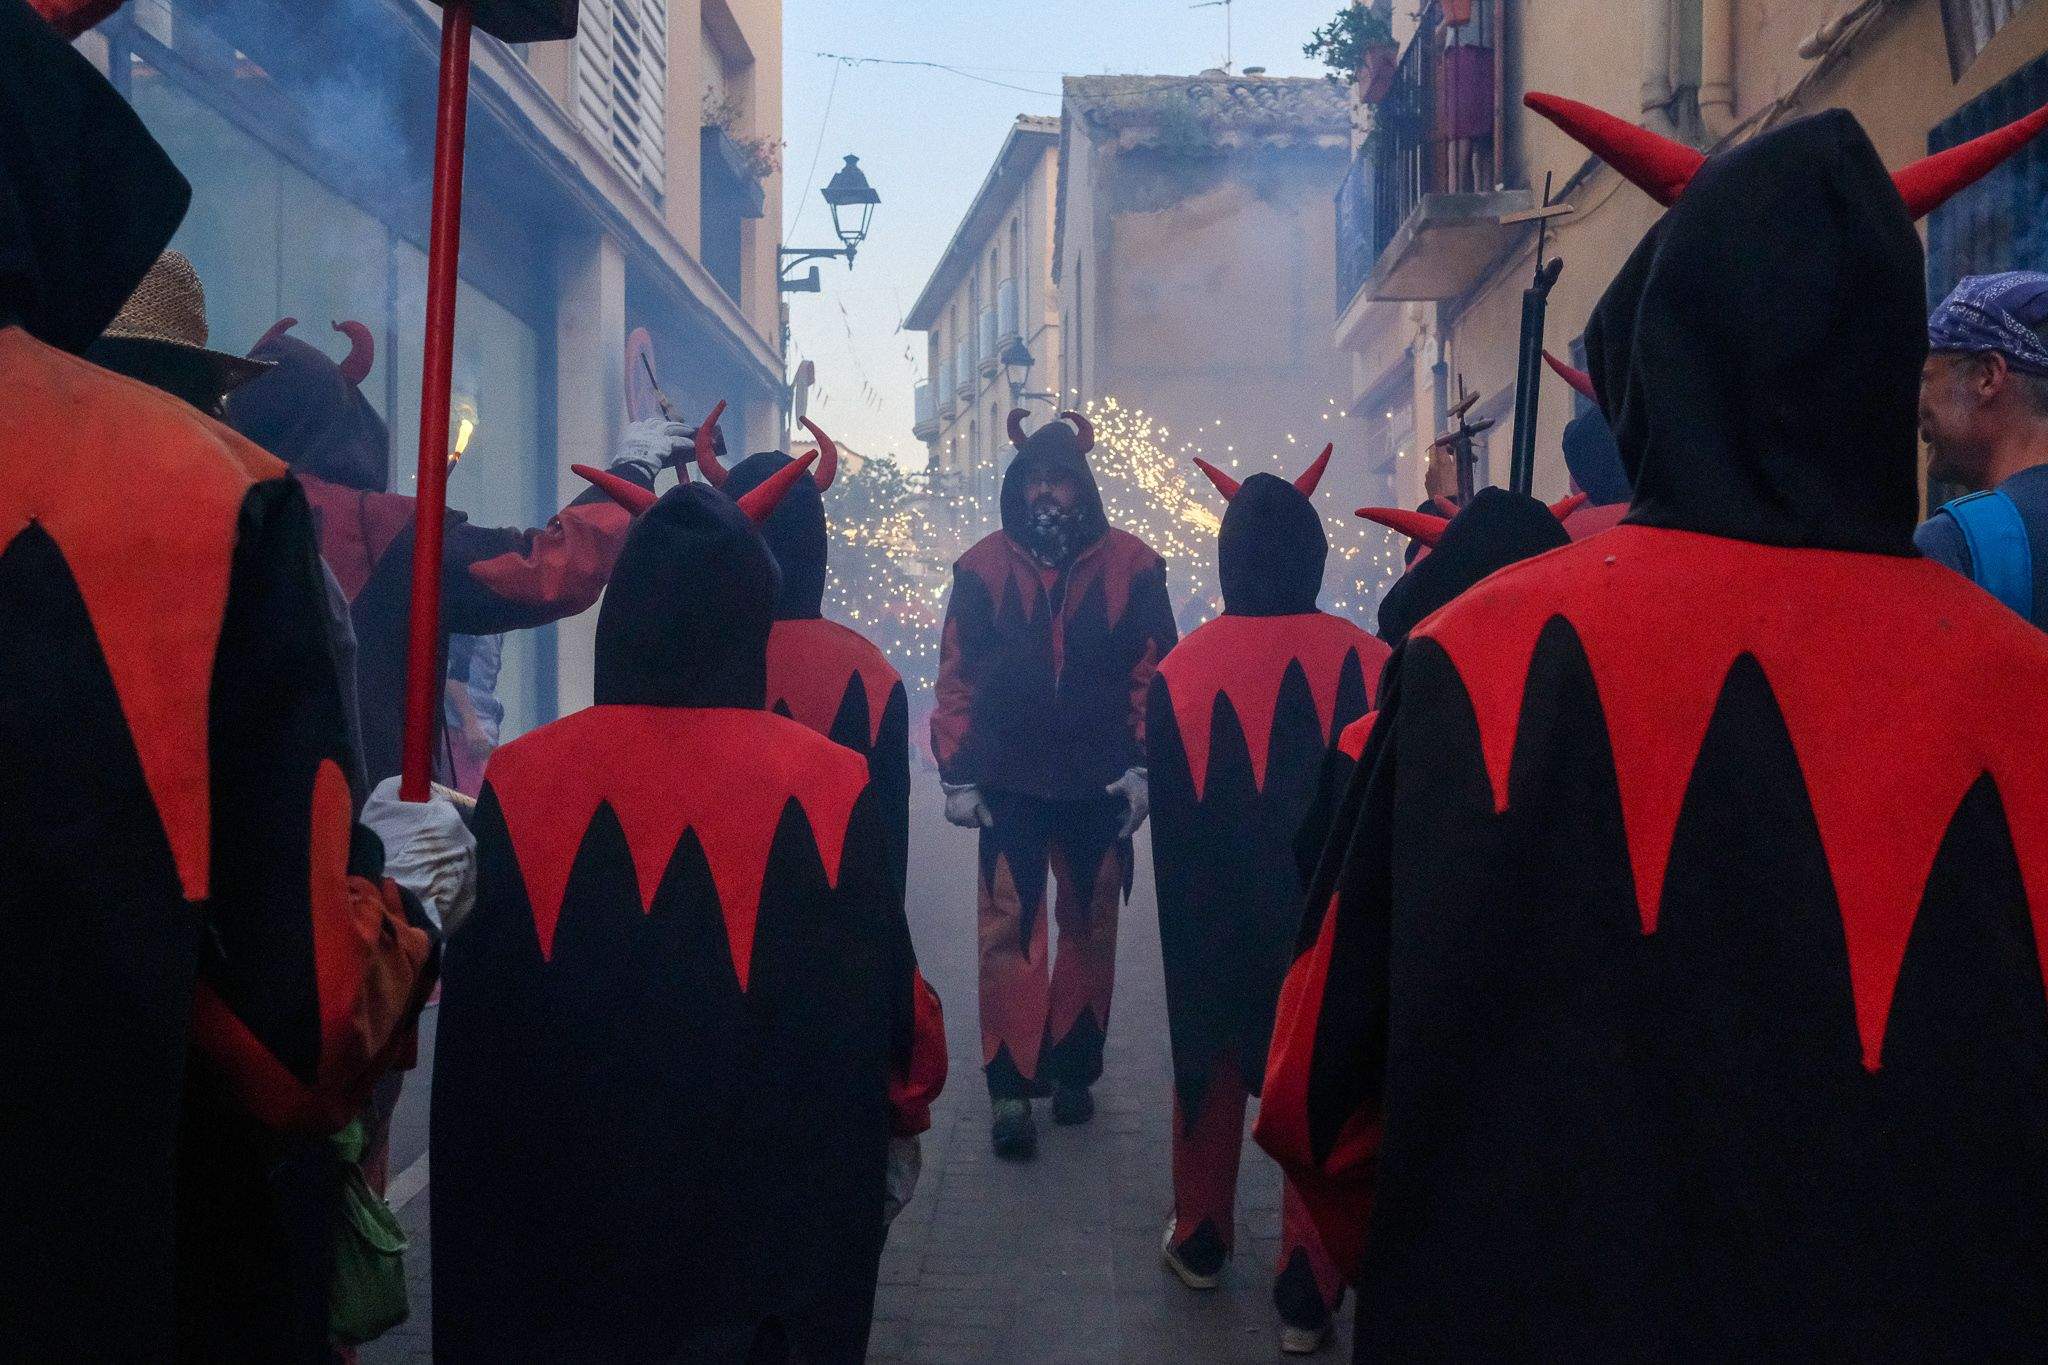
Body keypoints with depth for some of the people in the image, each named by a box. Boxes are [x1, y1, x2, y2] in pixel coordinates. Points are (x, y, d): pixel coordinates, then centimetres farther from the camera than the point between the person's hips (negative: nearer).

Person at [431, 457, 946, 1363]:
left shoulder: (521, 783, -10)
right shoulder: (831, 791, -12)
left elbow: (475, 1035, -4)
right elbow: (888, 1006, -1)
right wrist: (904, 1117, 15)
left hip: (556, 1210, 1)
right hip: (771, 1215, -1)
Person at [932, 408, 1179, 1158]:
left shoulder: (1130, 566, -1)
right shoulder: (983, 567, 0)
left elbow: (1155, 671, 2)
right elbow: (957, 675, 2)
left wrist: (1143, 764, -4)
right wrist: (958, 775, -2)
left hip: (1099, 783, 1)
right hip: (1008, 782, -1)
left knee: (1090, 927, 11)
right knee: (1008, 928, -6)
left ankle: (1073, 1069, 24)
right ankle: (1010, 1088, -3)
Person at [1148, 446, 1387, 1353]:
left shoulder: (1180, 670, -12)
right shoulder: (1367, 662, -13)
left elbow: (1169, 822, -3)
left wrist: (1185, 925, 9)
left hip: (1216, 920, 1)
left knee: (1210, 1066, 21)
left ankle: (1200, 1243, 37)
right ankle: (1307, 1295, 13)